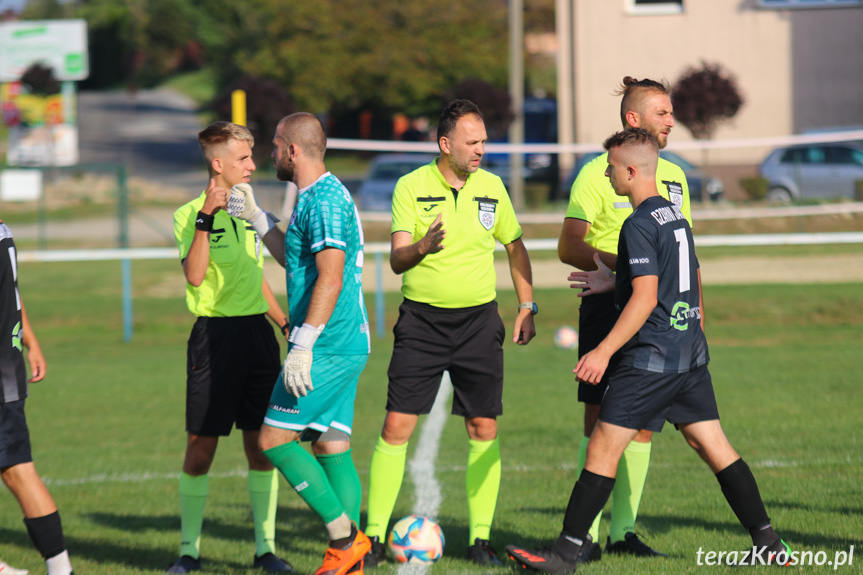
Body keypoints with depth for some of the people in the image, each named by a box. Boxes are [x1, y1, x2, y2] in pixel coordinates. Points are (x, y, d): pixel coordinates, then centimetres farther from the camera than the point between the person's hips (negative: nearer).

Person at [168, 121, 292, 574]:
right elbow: (194, 275, -20)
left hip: (257, 331, 5)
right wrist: (205, 219, -24)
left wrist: (287, 325, 22)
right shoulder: (189, 214, -5)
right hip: (215, 335, -5)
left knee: (262, 444, 4)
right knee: (200, 447, -1)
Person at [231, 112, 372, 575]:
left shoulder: (324, 200, -14)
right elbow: (295, 262, 32)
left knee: (274, 439, -8)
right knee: (332, 447, 9)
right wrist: (256, 217, 34)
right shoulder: (323, 197, 17)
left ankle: (345, 536, -9)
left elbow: (330, 279, -22)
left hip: (329, 347, -10)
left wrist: (303, 345, -24)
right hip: (347, 345, 10)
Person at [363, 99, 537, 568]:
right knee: (396, 427, -7)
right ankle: (374, 538, 0)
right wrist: (421, 248, -34)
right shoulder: (411, 187, -5)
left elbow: (515, 248, 17)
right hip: (421, 319, -3)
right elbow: (397, 260, -12)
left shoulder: (491, 187, 5)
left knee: (484, 429, -1)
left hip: (478, 319, 3)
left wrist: (527, 307, 10)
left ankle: (480, 538, 7)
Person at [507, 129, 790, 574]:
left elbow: (645, 299, -20)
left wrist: (604, 352, -19)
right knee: (713, 446, 10)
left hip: (651, 357, -9)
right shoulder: (675, 216, 14)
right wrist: (615, 283, 30)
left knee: (603, 449, -4)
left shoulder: (639, 225, -14)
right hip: (691, 353, 9)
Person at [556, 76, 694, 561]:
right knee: (601, 418, -6)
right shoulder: (598, 173, -5)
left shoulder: (674, 176, 13)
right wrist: (622, 264, -21)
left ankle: (624, 530, 12)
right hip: (606, 308, -5)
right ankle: (587, 532, -1)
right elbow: (569, 248, -8)